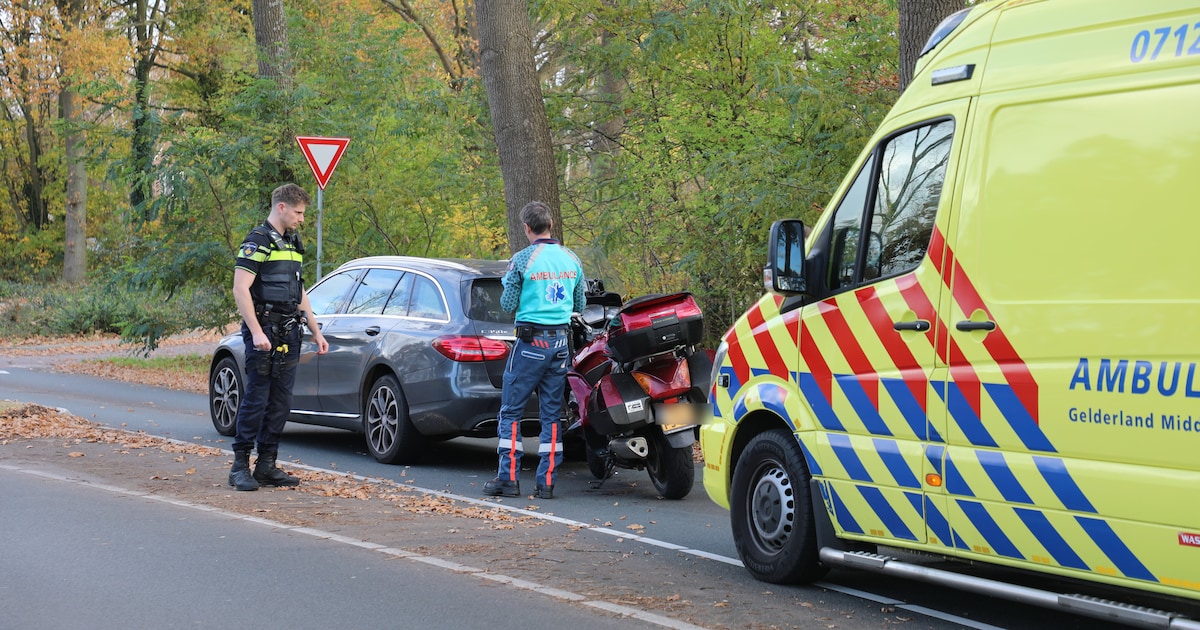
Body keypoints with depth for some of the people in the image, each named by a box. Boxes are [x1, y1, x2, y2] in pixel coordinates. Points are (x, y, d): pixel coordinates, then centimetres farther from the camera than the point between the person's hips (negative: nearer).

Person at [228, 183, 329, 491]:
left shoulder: (292, 243, 19)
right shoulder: (258, 241, -8)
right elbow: (241, 289, -15)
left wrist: (315, 331, 21)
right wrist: (256, 332, -21)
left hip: (289, 333, 8)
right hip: (264, 332, -8)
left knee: (280, 402, 7)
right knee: (256, 399, -8)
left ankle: (266, 465, 12)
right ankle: (240, 466, -2)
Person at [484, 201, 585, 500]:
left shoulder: (522, 259, -10)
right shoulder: (571, 259, 7)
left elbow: (508, 305, -5)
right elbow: (579, 305, 14)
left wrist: (509, 286, 14)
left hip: (531, 341, -5)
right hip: (561, 341, 5)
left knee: (511, 411, 2)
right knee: (552, 413, 8)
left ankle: (509, 478, -1)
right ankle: (547, 481, 6)